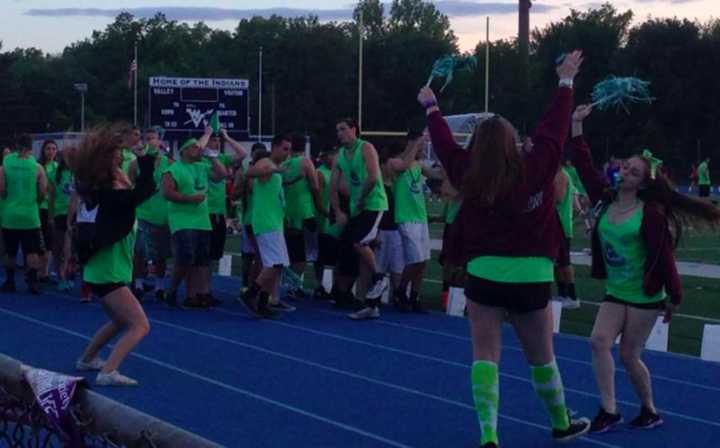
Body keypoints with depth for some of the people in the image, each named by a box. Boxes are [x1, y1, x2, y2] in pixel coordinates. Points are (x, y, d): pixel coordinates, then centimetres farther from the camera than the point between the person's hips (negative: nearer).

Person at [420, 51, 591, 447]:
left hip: (484, 275, 0)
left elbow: (445, 146, 11)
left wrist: (431, 108, 29)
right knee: (542, 358, 17)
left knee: (485, 357, 1)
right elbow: (553, 129, 4)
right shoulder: (536, 169, -7)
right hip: (532, 277, 1)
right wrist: (566, 81, 17)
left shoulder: (470, 177, -5)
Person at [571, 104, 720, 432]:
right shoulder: (605, 199, -1)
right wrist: (576, 126, -7)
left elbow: (663, 257, -14)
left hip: (645, 296, -6)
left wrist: (674, 297, -11)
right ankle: (609, 410, -4)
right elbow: (585, 167, -2)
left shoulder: (651, 214, -17)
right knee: (599, 341, -11)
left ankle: (650, 412, 21)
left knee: (629, 355, 0)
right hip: (615, 293, 6)